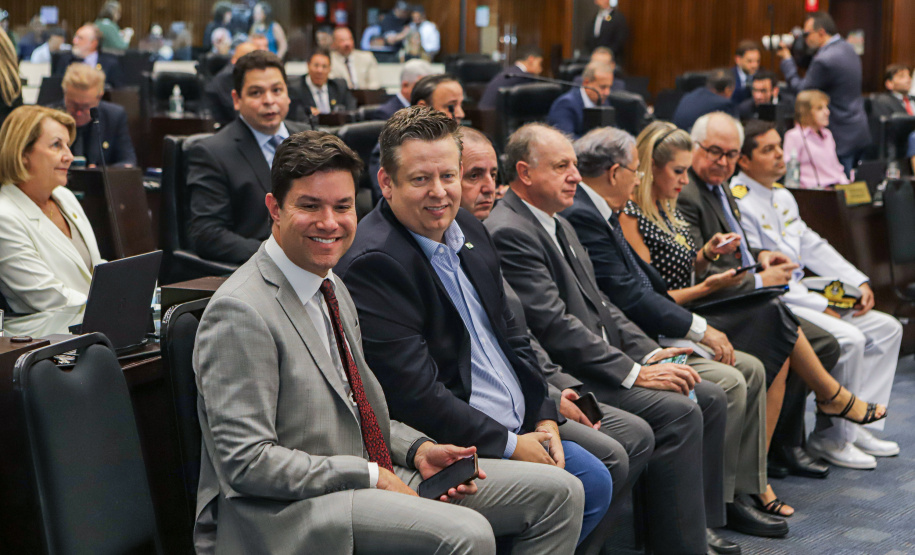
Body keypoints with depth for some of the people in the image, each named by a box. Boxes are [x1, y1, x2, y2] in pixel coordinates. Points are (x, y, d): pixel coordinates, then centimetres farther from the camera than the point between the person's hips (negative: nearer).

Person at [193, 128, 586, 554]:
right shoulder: (240, 312, -16)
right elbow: (247, 463, -21)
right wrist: (371, 476, -18)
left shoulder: (333, 289, 14)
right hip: (279, 515, -9)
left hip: (375, 476, 9)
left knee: (558, 492, 2)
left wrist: (418, 450, 2)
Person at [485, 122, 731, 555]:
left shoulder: (560, 225, 18)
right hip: (561, 375, -10)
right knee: (678, 411, -22)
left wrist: (650, 353, 3)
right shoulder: (509, 232, -16)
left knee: (709, 398, 4)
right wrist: (635, 372, -19)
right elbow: (555, 326, -22)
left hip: (601, 361, 10)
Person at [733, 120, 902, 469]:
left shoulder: (782, 196, 17)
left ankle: (856, 425, 5)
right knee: (849, 339, -26)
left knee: (887, 328, 4)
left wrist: (860, 283, 6)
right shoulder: (738, 203, -14)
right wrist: (821, 307, -18)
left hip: (801, 296, 10)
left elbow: (814, 247, 20)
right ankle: (829, 437, -11)